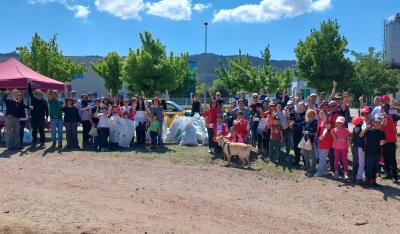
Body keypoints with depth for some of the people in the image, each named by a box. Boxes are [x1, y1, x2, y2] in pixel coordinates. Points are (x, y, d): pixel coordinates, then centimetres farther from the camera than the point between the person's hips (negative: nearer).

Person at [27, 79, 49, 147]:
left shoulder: (44, 101, 2)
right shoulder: (33, 99, 5)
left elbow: (46, 109, 4)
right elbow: (30, 92, -2)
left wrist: (47, 117, 0)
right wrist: (29, 84, -11)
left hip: (41, 118, -1)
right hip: (33, 118, 1)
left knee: (42, 130, 3)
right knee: (34, 130, 6)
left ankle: (42, 142, 7)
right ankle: (34, 142, 11)